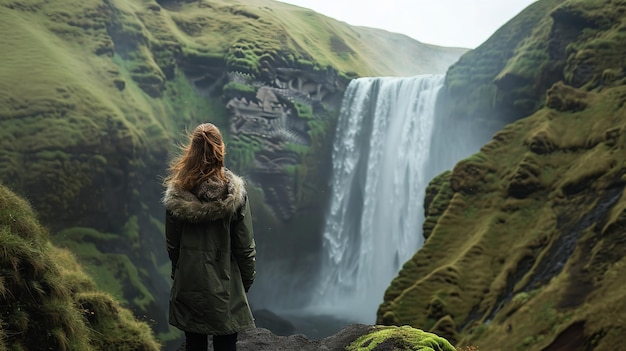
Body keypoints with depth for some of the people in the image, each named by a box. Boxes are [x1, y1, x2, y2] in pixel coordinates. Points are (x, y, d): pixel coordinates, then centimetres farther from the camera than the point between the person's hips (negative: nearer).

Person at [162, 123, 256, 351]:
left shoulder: (176, 194, -7)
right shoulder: (234, 192, -13)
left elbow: (172, 244, 1)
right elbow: (245, 244, -8)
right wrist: (247, 279, 5)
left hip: (189, 283, 2)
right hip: (225, 285, -2)